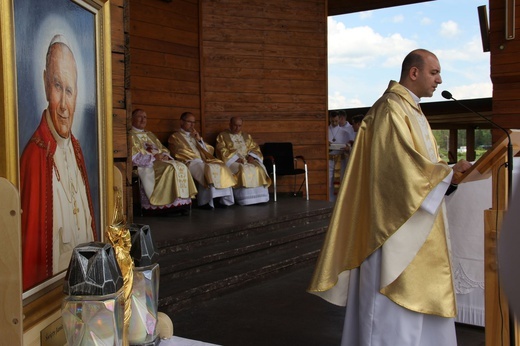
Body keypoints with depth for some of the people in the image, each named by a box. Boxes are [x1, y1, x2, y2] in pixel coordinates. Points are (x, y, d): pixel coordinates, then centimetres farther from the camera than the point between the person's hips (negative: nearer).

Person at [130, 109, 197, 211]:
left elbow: (163, 149, 25)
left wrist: (165, 155, 0)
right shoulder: (130, 135, 5)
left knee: (181, 167, -20)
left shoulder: (150, 135, 29)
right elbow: (133, 155, -9)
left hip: (160, 161, 7)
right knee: (170, 168, -32)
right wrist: (153, 157, -15)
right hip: (145, 164, -7)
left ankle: (181, 201, -27)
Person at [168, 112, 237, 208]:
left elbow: (210, 151, 22)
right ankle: (207, 201, -37)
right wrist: (194, 160, -12)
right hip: (190, 163, -6)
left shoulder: (195, 135, 30)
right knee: (208, 169, -36)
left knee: (222, 167, -23)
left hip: (204, 161, 6)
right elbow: (178, 154, 0)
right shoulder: (174, 137, 15)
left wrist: (199, 139, 7)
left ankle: (223, 199, -29)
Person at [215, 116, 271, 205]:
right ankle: (245, 199, -34)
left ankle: (259, 197, -27)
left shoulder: (246, 136, 24)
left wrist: (251, 156, -6)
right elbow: (222, 151, -3)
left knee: (259, 169, -26)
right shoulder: (222, 136, 9)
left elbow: (254, 148, 17)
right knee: (243, 170, -35)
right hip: (231, 161, -4)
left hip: (248, 160, 4)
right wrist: (236, 158, -16)